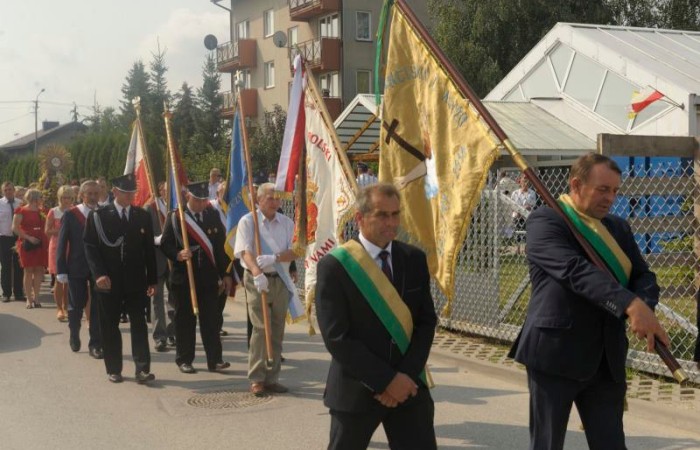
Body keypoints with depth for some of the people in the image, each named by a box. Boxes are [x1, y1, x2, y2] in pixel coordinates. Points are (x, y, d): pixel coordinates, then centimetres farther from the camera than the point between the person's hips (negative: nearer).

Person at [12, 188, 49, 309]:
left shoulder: (40, 211, 13)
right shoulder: (21, 211, -3)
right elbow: (15, 228, -11)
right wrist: (28, 237, -16)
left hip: (40, 243, 5)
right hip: (27, 245, -5)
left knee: (39, 270, 2)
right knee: (28, 270, -1)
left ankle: (36, 297, 10)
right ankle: (29, 299, 3)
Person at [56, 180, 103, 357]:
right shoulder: (70, 215, -3)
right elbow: (62, 244, -3)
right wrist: (61, 271, -7)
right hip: (77, 268, -1)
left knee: (98, 307, 1)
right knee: (76, 306, 10)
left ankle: (95, 344, 9)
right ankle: (74, 336, 35)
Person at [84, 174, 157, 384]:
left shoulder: (143, 216, 7)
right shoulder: (98, 216, -1)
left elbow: (149, 249, 8)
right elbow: (90, 246, -4)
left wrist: (152, 280, 5)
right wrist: (99, 274, -16)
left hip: (136, 282, 2)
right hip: (109, 282, -1)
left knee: (139, 325, -2)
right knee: (110, 327, 6)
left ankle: (142, 369, -1)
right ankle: (113, 370, 16)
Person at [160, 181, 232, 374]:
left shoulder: (213, 216, 9)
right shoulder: (175, 217, 0)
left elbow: (221, 246, 11)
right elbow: (165, 244, -2)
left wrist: (225, 274, 9)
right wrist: (177, 255, -22)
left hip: (209, 277, 2)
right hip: (183, 278, -2)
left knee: (212, 319, 1)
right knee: (185, 320, 5)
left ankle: (214, 360, 6)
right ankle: (184, 360, 15)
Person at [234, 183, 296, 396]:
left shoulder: (286, 223, 8)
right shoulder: (248, 221, -4)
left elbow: (294, 252, -2)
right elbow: (246, 251, -17)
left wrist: (274, 258, -22)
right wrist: (257, 272, -35)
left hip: (281, 280, 4)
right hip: (257, 280, -4)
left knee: (277, 330, 7)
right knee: (261, 328, -9)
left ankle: (272, 378, 15)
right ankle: (256, 379, -2)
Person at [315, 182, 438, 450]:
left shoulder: (414, 259, 4)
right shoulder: (334, 265, -10)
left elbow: (427, 321, 4)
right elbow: (337, 338, -15)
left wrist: (406, 375, -9)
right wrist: (386, 380, -15)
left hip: (408, 384, 3)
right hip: (356, 389, -3)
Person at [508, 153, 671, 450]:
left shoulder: (618, 228, 15)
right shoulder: (545, 221, -9)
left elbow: (643, 276, 8)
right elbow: (575, 270, -24)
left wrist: (643, 306, -16)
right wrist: (631, 305, -35)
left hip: (607, 359, 6)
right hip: (556, 355, -6)